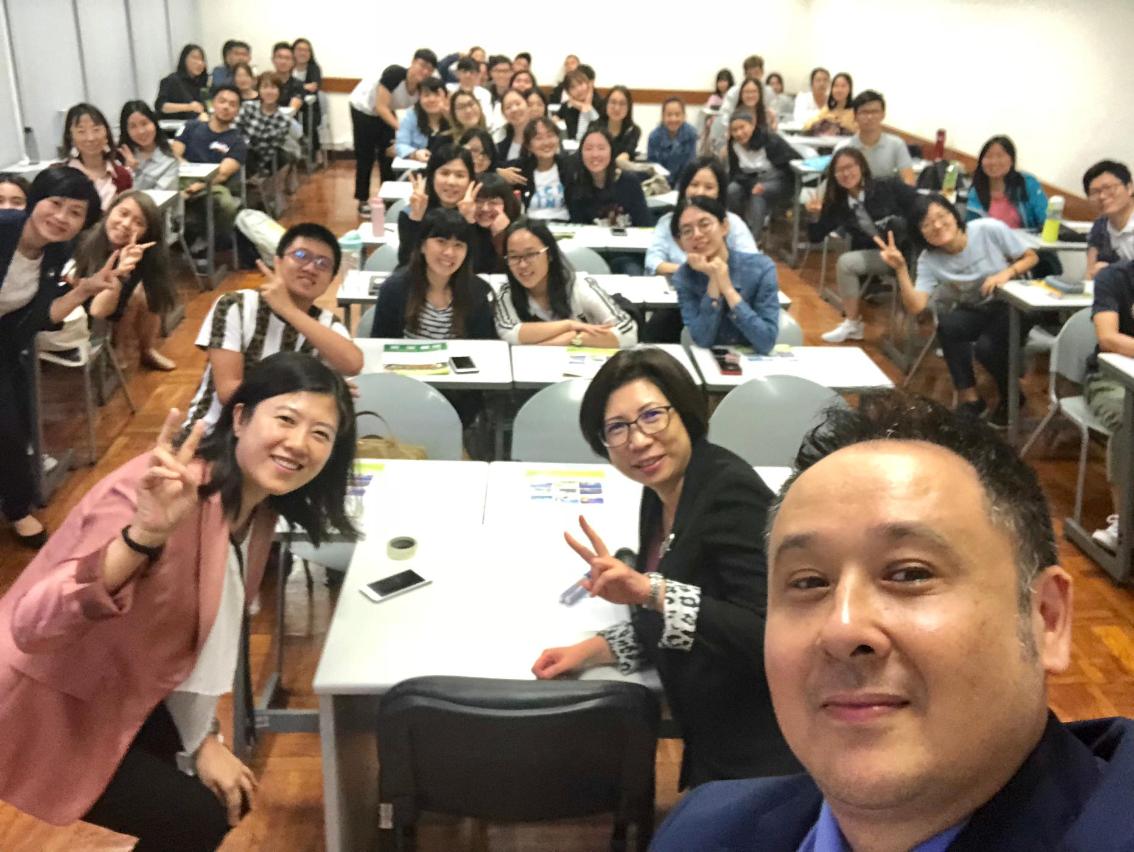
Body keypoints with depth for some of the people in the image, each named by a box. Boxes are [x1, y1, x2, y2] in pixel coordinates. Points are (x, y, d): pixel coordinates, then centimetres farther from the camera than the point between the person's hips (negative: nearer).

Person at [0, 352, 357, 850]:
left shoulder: (261, 507, -6)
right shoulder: (161, 491, -33)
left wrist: (203, 740, 3)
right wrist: (144, 535, -56)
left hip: (117, 693, 8)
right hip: (46, 707, -8)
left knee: (228, 798, 15)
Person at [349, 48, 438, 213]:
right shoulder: (394, 73, -36)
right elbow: (381, 107, -36)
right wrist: (400, 128, -45)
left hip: (385, 112, 5)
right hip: (363, 108, -5)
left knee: (388, 155, 4)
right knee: (365, 157, 0)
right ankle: (363, 201, 10)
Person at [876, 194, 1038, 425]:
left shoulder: (990, 229, -17)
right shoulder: (928, 260, -11)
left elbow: (1031, 257, -4)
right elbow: (915, 307, -25)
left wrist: (1007, 273, -24)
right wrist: (901, 269, -35)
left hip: (1012, 308, -3)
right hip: (975, 312, 3)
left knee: (986, 347, -31)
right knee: (947, 325, -30)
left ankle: (1010, 394, 4)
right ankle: (969, 396, -11)